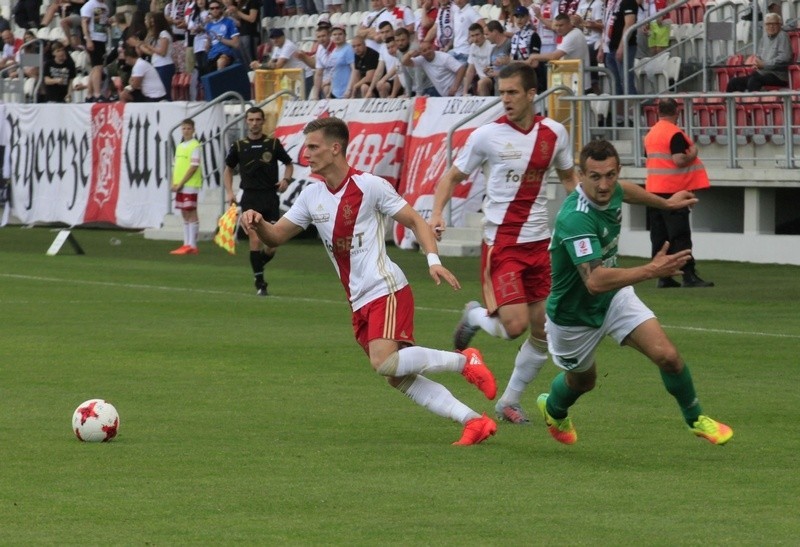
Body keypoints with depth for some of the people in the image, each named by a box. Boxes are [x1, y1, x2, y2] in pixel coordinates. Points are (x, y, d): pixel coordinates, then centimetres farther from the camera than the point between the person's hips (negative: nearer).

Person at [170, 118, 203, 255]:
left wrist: (180, 183, -15)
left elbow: (193, 167, -14)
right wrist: (174, 183, 3)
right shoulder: (180, 146, 17)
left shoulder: (195, 146, -8)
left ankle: (192, 245, -6)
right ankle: (187, 244, 13)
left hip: (190, 186, -8)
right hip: (180, 186, 8)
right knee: (185, 215, 10)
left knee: (191, 214, -6)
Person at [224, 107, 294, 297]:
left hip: (271, 197, 0)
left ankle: (258, 264, 27)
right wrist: (229, 192, 5)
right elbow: (228, 169, 18)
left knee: (272, 244, -5)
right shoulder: (238, 146, 6)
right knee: (255, 240, -10)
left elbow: (289, 164, 14)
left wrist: (286, 179, -5)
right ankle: (259, 282, -2)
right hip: (250, 198, 0)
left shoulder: (273, 144, 3)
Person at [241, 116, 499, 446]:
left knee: (384, 363, -26)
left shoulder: (369, 185, -8)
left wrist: (433, 260, -18)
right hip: (359, 304, 7)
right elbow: (276, 236, 13)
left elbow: (415, 221, -3)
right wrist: (257, 223, -9)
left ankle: (464, 361, -8)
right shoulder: (312, 196, 11)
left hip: (386, 290, -7)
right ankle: (474, 422, 2)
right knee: (399, 378, -1)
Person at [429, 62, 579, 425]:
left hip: (540, 242, 4)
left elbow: (568, 177, 20)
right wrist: (437, 214, -13)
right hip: (501, 242, -4)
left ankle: (509, 402, 21)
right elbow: (452, 177, 3)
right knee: (515, 325, -16)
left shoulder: (554, 133, 3)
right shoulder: (487, 136, -7)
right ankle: (475, 317, 18)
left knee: (544, 333, 4)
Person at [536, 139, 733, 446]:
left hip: (614, 297, 5)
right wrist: (651, 271, -52)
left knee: (666, 355, -13)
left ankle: (695, 419, 14)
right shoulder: (576, 219, -40)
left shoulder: (611, 191, -15)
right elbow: (595, 281, -49)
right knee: (582, 381, 22)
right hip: (575, 315, -5)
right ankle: (552, 409, 58)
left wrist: (666, 203, 26)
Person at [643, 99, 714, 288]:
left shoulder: (650, 134, 11)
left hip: (653, 189, 8)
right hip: (673, 190, -8)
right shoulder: (675, 134, -14)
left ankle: (663, 277, 7)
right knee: (680, 236, -8)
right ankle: (689, 276, -11)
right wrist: (693, 154, -5)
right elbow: (679, 160, -23)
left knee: (659, 236, 7)